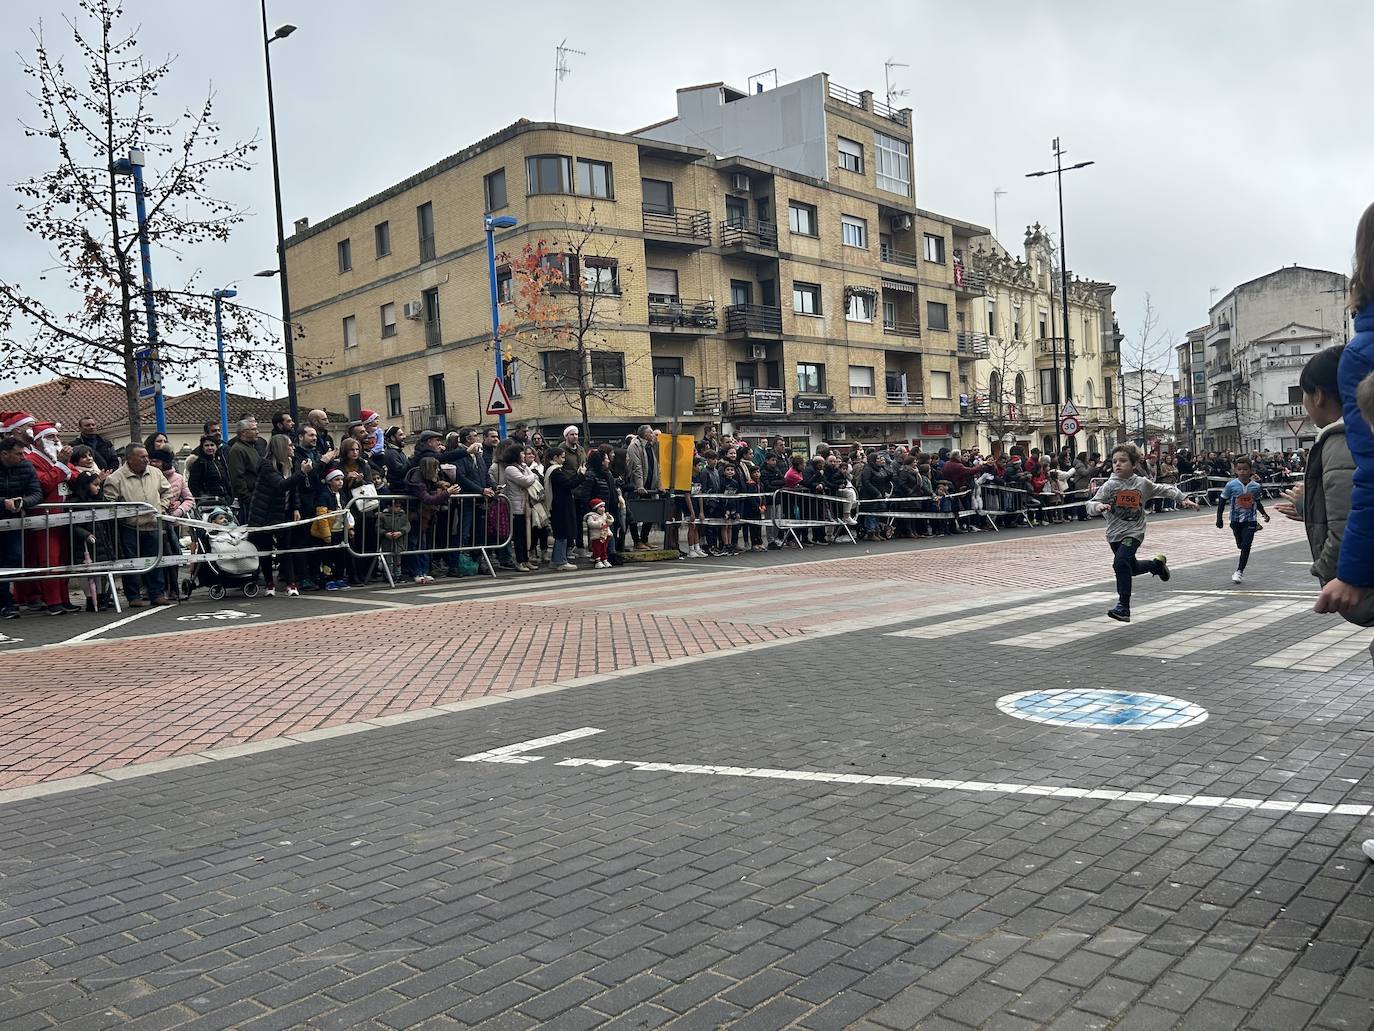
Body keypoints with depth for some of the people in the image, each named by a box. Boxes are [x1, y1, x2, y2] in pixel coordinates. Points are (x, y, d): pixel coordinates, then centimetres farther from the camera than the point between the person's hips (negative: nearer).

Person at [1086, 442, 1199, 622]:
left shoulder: (1143, 483, -4)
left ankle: (1123, 606, -20)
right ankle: (1157, 563, 52)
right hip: (1114, 533, 3)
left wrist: (1183, 498, 9)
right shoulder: (1109, 485, -7)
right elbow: (1090, 505, -13)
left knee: (1120, 562, -25)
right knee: (1132, 567, 20)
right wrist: (1098, 506, -35)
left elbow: (1164, 489, 13)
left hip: (1134, 532, -3)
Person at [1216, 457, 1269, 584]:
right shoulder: (1231, 485, -11)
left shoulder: (1256, 486, -5)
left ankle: (1239, 571, -4)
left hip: (1250, 520, 0)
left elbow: (1258, 503, 11)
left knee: (1246, 545, -9)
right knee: (1240, 545, 13)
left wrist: (1264, 514, -1)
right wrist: (1219, 518, -7)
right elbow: (1222, 501, -4)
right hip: (1236, 519, 1)